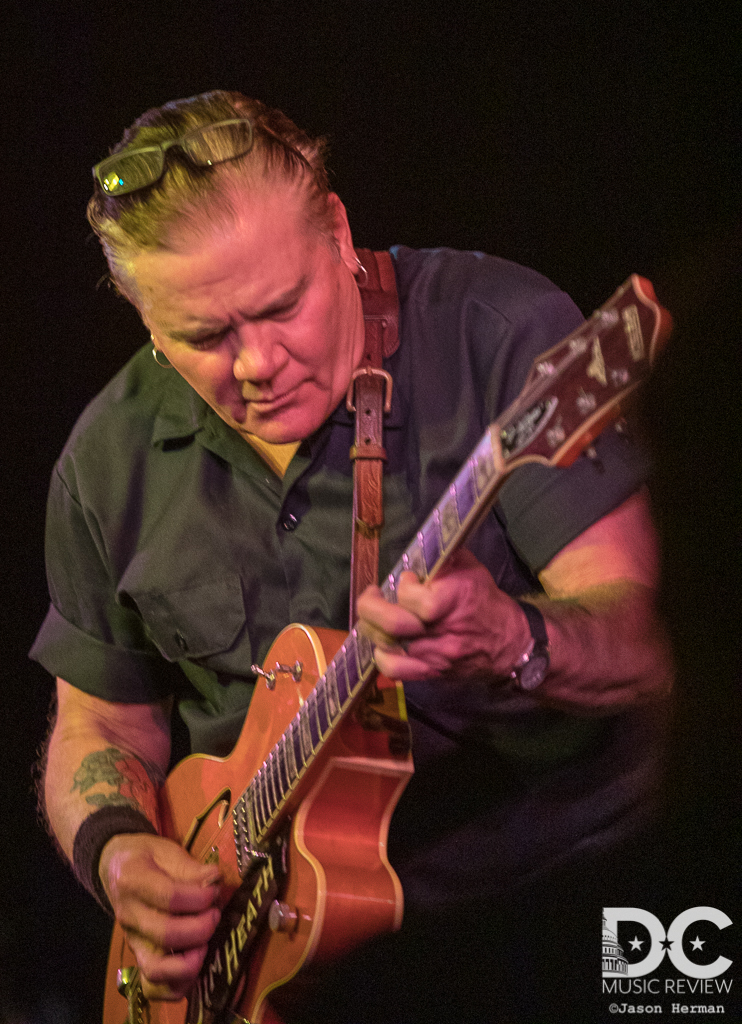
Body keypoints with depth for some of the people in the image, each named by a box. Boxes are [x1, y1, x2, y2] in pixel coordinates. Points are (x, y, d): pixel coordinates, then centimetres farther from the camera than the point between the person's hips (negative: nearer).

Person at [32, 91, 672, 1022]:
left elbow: (651, 632, -12)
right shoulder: (111, 460, 6)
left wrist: (513, 644, -33)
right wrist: (114, 851, -4)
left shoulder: (497, 333, -7)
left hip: (565, 887, -3)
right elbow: (99, 725, 17)